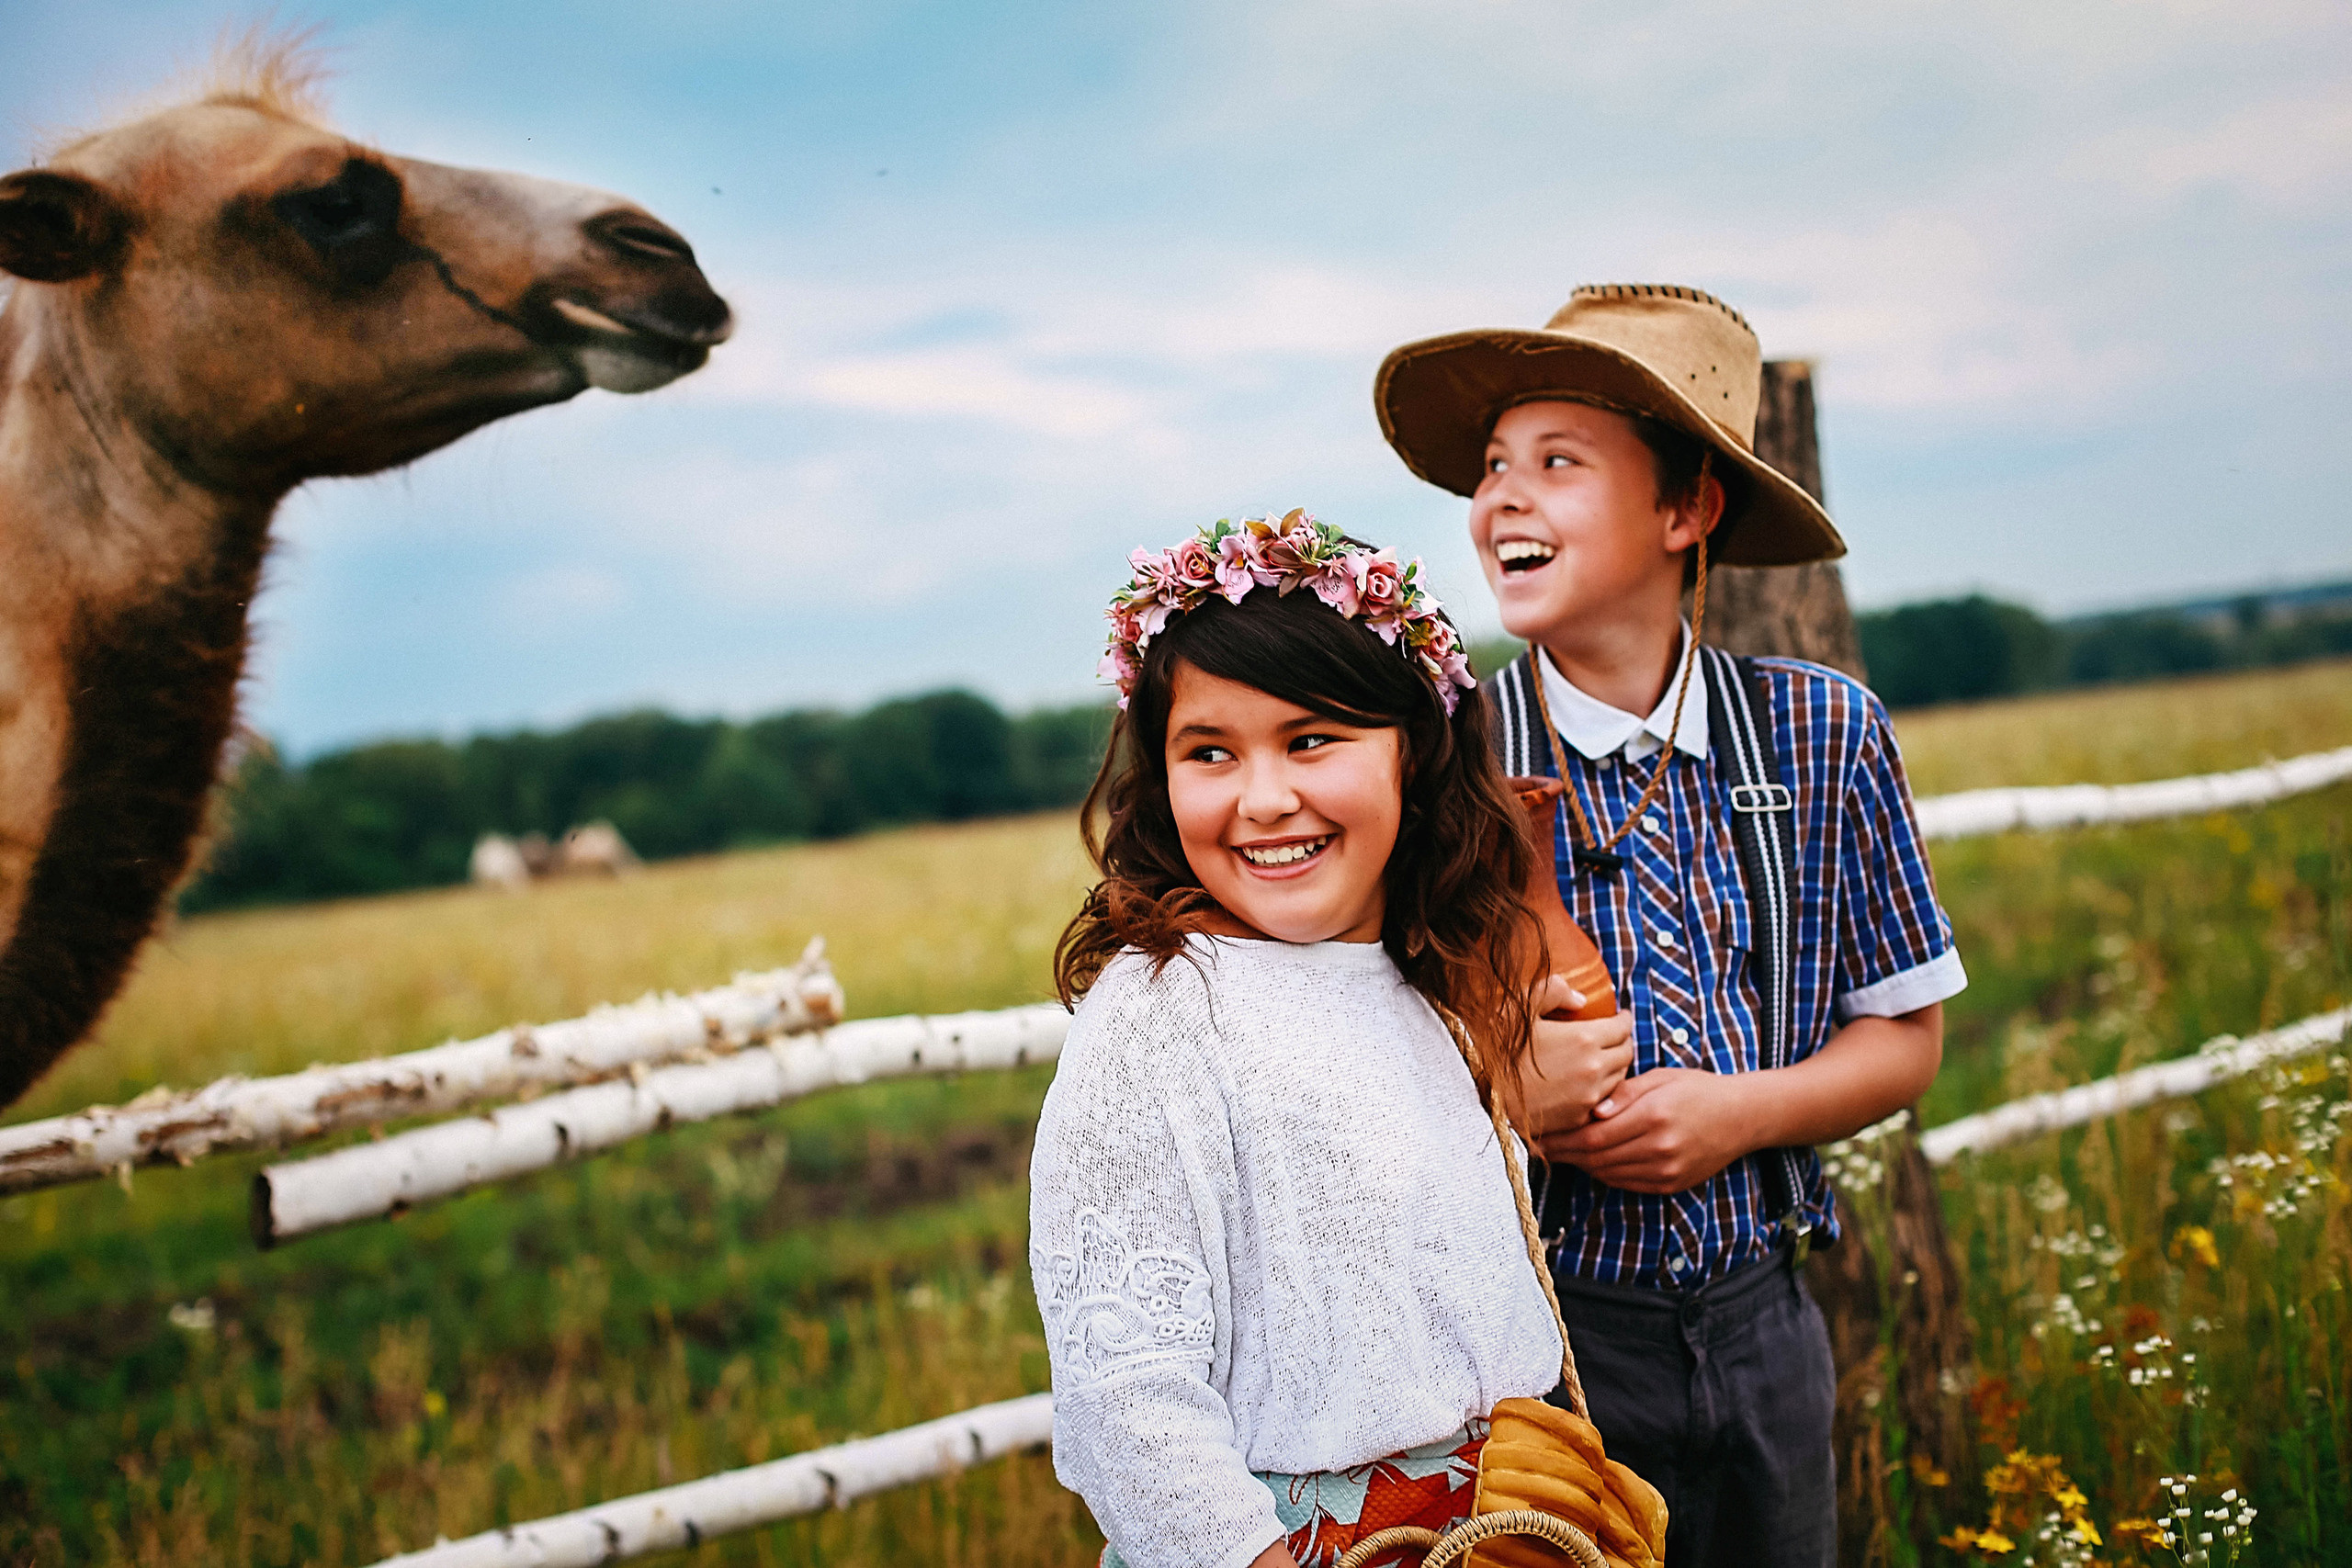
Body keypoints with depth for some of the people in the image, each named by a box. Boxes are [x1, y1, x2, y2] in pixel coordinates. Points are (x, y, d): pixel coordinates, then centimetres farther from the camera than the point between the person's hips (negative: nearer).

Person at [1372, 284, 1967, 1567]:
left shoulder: (1823, 737, -2)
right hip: (1535, 1339, -2)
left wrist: (1734, 1112, -13)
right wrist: (1507, 1100, -23)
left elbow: (1902, 1038, 5)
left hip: (1763, 1326, 3)